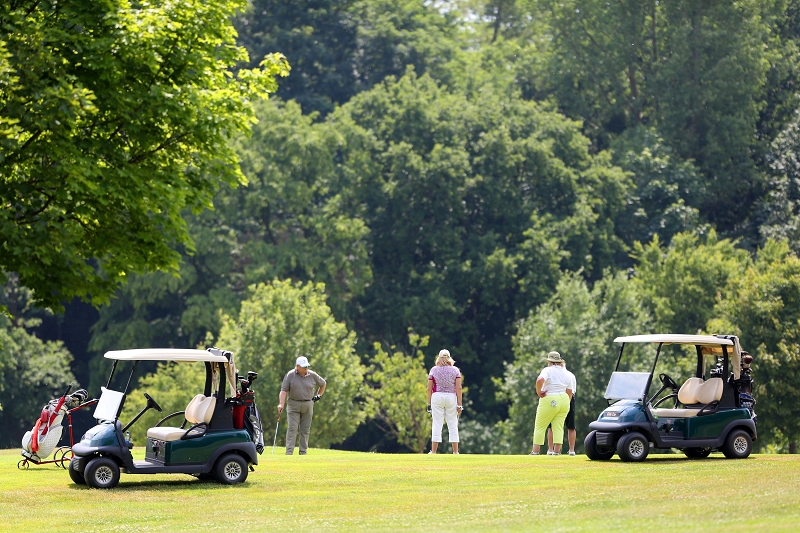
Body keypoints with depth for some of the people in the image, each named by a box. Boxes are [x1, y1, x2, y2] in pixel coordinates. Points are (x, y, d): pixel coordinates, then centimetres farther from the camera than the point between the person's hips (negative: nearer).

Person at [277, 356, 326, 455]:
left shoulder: (312, 375, 1)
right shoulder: (290, 375, -6)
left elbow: (323, 384, 20)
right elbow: (284, 390, -11)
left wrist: (319, 395, 12)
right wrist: (281, 404, -23)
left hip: (308, 405, 3)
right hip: (293, 405, -3)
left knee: (305, 429, 5)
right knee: (292, 428, -9)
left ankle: (303, 452, 11)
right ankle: (289, 452, -12)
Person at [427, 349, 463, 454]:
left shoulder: (434, 370, 2)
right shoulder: (455, 370, 2)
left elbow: (429, 388, 1)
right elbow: (458, 388, -4)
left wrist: (429, 404, 7)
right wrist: (459, 405, -2)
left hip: (437, 397, 0)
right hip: (451, 397, 0)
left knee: (437, 425, 1)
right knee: (453, 426, 4)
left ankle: (433, 451, -1)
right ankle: (455, 452, 4)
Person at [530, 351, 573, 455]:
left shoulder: (547, 370, -6)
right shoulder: (565, 373, 12)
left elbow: (540, 380, -28)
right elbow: (569, 392, 13)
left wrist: (539, 393, -15)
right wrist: (565, 405, 22)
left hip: (549, 401, -5)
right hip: (564, 400, 5)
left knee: (539, 427, 2)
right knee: (558, 427, 6)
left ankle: (535, 451, -1)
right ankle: (557, 451, -3)